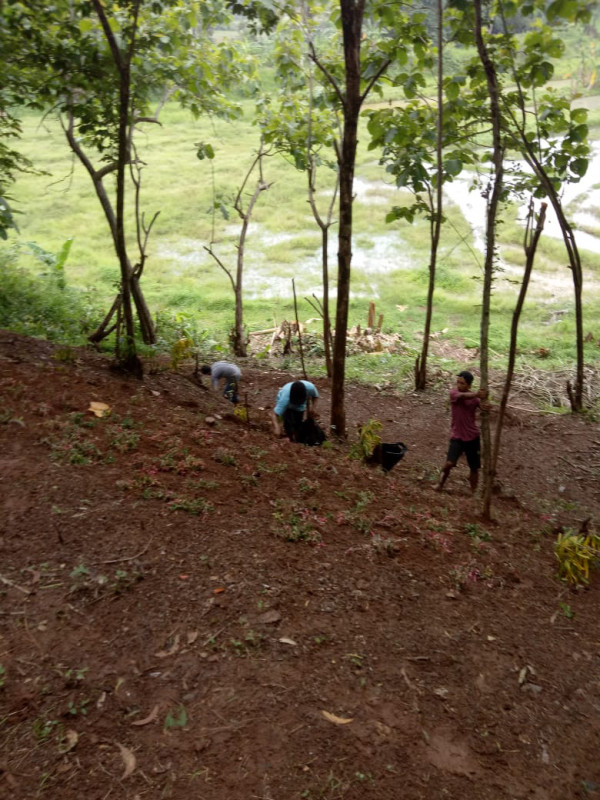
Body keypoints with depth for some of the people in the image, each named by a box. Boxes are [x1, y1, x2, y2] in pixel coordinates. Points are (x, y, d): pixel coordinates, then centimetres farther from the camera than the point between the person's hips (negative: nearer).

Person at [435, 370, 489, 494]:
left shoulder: (474, 398, -2)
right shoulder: (453, 393, -9)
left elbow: (482, 405, -21)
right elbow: (463, 396, -32)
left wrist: (485, 406, -47)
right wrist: (476, 395, -52)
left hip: (472, 437, 2)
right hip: (457, 437, -2)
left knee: (474, 467, 10)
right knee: (449, 463, -16)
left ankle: (474, 491, 29)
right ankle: (440, 484, 10)